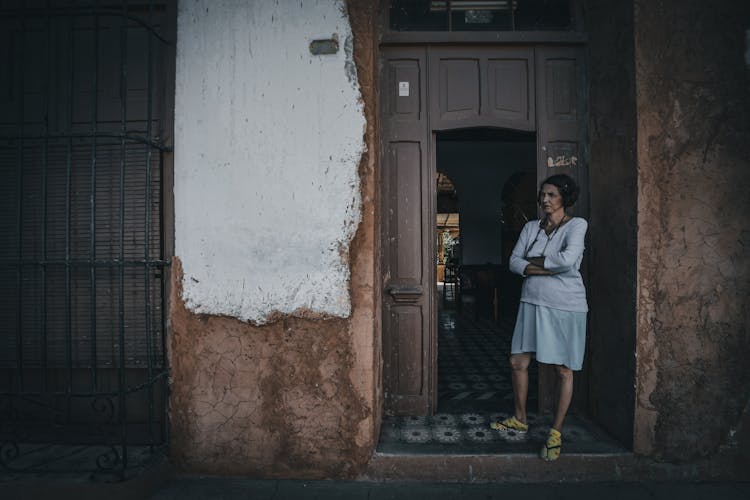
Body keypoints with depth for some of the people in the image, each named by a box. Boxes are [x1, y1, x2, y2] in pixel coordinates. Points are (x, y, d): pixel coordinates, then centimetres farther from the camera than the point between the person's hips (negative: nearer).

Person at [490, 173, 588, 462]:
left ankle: (556, 432, 19)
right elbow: (514, 262, 0)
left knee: (563, 370, 4)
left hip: (565, 307, -5)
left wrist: (535, 261, -9)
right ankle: (520, 420, 28)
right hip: (532, 304, 5)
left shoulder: (576, 225, -7)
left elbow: (568, 260, -24)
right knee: (518, 362, 8)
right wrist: (548, 268, -15)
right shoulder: (531, 227, 8)